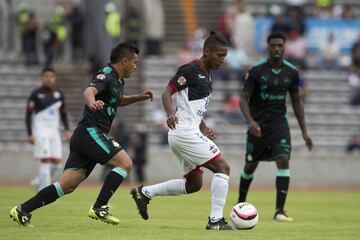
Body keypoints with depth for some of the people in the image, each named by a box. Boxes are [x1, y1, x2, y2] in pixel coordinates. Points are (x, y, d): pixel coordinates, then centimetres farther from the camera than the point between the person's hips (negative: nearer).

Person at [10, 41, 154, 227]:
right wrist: (92, 102, -53)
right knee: (125, 163, -16)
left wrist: (138, 98, 28)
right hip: (91, 132, -9)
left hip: (83, 136, 9)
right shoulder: (106, 76, -10)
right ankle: (99, 208, -18)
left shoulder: (119, 81, 20)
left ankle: (23, 210, -1)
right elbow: (89, 91, -31)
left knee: (68, 185, 1)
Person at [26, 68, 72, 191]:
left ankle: (39, 181, 21)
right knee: (46, 159, -14)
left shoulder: (59, 94, 10)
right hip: (40, 129, -5)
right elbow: (28, 114, -4)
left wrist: (67, 130, 4)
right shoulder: (36, 94, -3)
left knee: (56, 160, -1)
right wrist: (30, 134, -10)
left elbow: (63, 113, 17)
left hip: (54, 130, 5)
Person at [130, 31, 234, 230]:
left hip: (189, 133, 10)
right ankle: (216, 220, -11)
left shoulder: (206, 74, 18)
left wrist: (204, 129, 14)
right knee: (222, 168, -11)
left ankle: (144, 192, 20)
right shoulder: (191, 70, -11)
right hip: (185, 131, -10)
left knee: (194, 184, 15)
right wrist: (170, 114, -35)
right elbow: (167, 92, -18)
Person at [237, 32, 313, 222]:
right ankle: (240, 204, 35)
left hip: (279, 122, 2)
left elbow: (296, 101, 10)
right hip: (258, 125, -2)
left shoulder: (291, 72, 0)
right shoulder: (256, 70, -10)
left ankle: (279, 211, -19)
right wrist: (250, 121, -28)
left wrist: (304, 131, 8)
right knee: (251, 165, 10)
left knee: (283, 161, -18)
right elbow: (243, 99, -11)